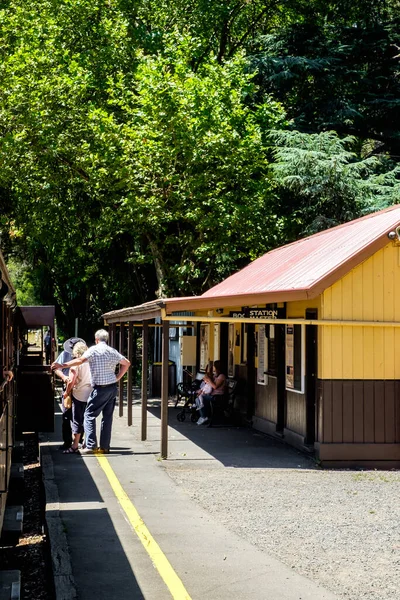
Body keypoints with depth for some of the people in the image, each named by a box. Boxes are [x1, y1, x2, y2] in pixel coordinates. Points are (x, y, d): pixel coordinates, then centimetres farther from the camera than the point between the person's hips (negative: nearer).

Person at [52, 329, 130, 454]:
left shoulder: (94, 350, -10)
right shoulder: (113, 351, 9)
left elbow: (80, 360, -23)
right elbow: (126, 363, 19)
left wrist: (61, 366, -25)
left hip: (100, 389, -6)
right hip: (112, 388, 6)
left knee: (89, 415, 0)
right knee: (107, 417, 10)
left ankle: (91, 445, -8)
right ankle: (104, 446, 12)